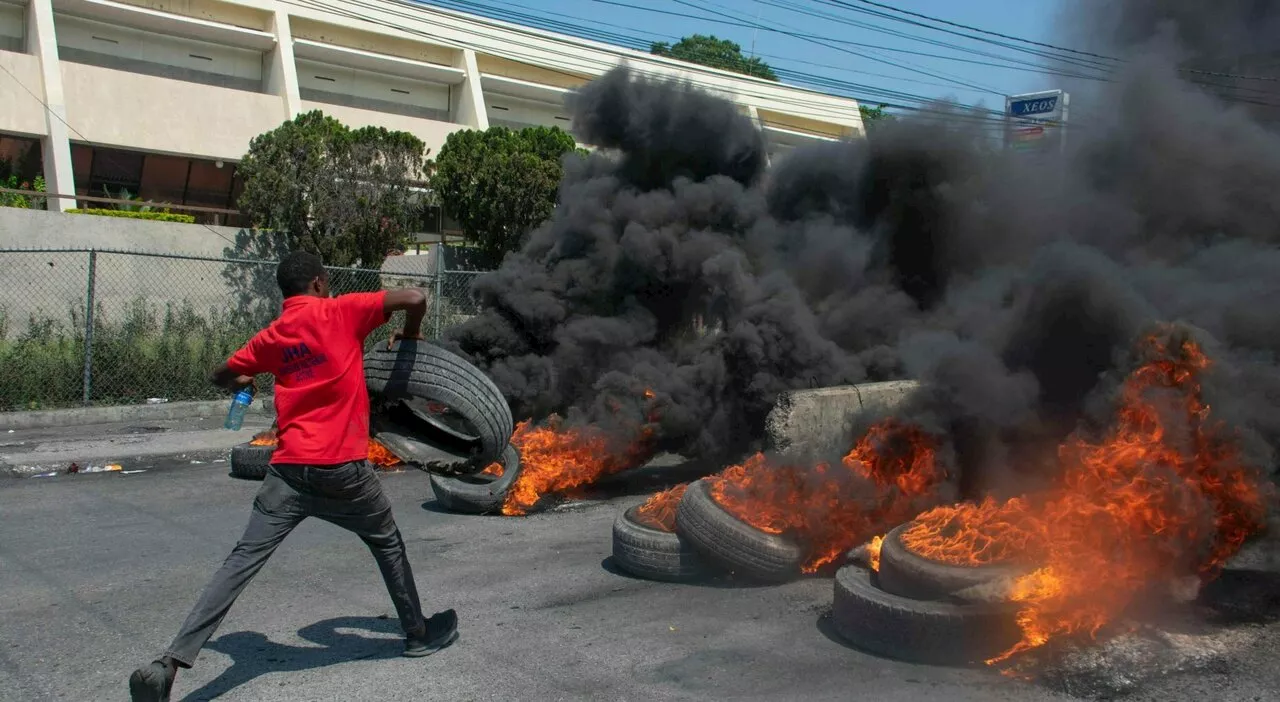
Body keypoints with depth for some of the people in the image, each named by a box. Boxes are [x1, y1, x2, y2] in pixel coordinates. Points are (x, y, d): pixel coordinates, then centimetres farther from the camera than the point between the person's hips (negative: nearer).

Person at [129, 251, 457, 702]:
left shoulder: (271, 336, 11)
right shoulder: (342, 311, -2)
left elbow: (223, 376, 24)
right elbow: (415, 298, -9)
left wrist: (242, 382, 47)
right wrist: (410, 335, 12)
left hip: (289, 469, 3)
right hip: (343, 469, -3)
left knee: (243, 560, 0)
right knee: (387, 543, 20)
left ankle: (171, 663, -9)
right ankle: (418, 633, 33)